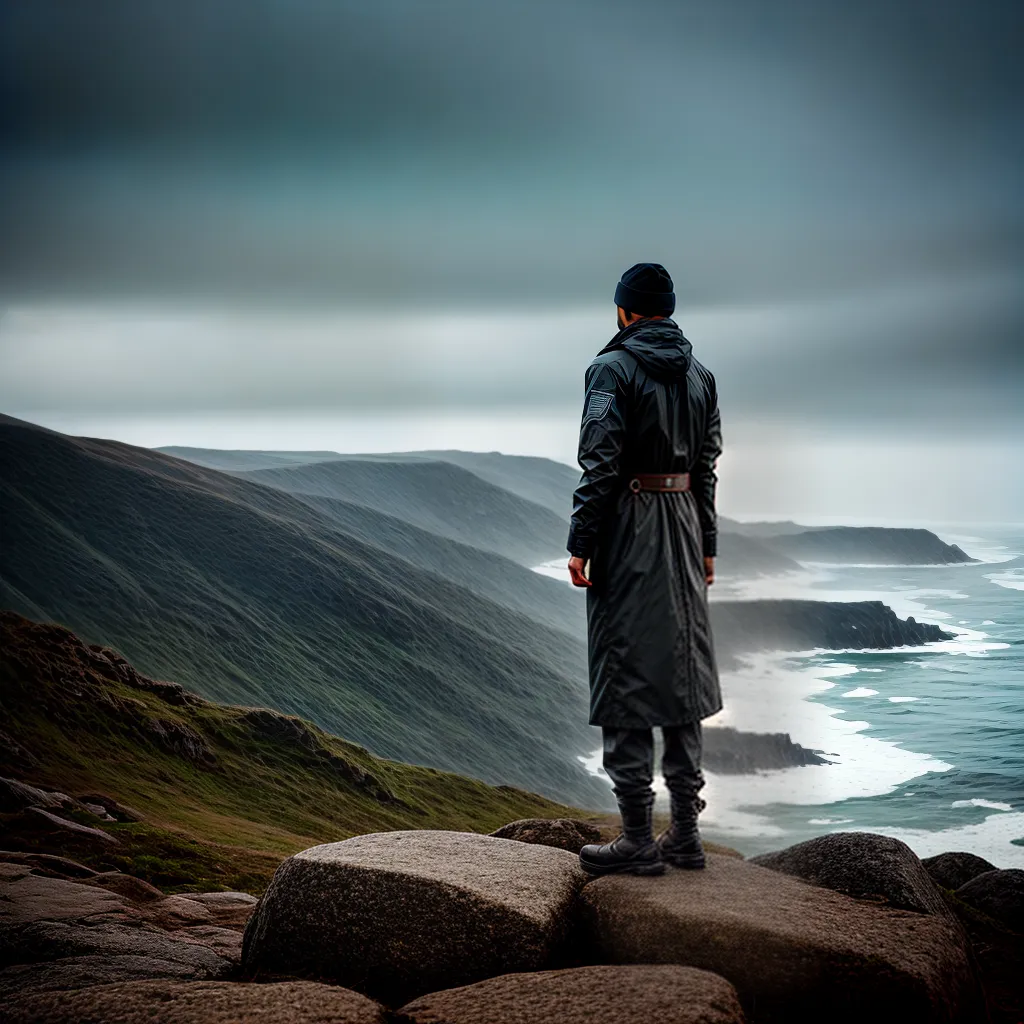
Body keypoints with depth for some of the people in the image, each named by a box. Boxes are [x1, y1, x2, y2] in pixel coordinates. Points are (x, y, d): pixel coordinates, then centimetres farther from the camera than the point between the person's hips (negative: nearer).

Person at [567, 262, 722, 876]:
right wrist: (706, 546, 17)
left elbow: (600, 463, -15)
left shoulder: (613, 368, -9)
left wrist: (581, 543, -11)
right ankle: (686, 833, 16)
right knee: (682, 677, 11)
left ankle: (638, 840, -1)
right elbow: (707, 467, 12)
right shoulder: (700, 375, 11)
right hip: (684, 527, 7)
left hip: (628, 527, -6)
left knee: (627, 682, -2)